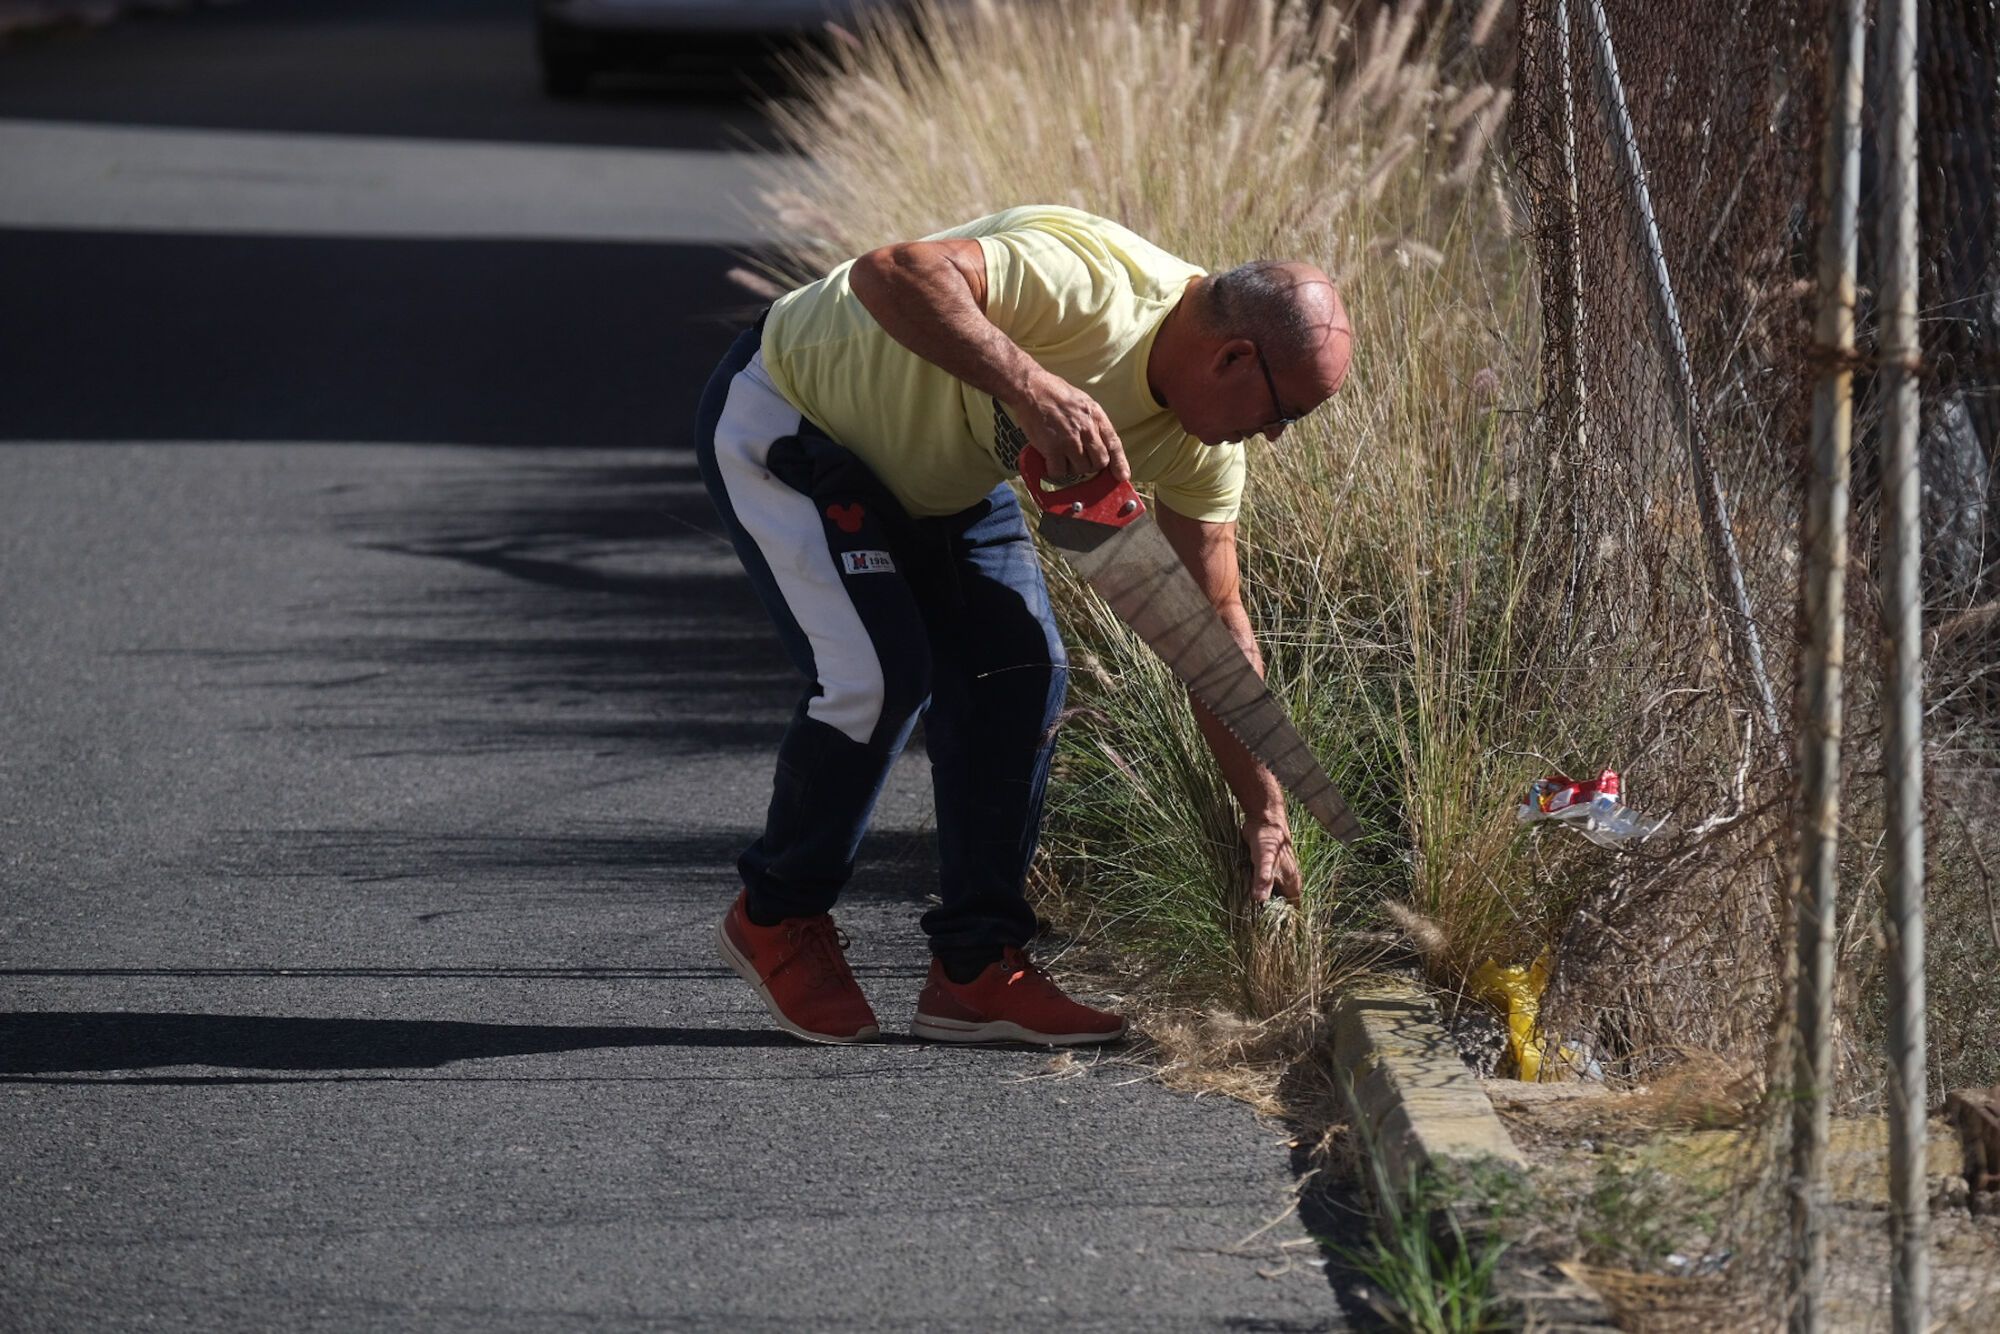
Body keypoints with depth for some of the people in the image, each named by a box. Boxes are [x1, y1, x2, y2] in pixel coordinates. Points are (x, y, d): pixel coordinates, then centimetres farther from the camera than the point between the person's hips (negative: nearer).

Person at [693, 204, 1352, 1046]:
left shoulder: (1199, 444, -8)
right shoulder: (1091, 282, -34)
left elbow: (1213, 616, 1)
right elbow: (893, 274, -45)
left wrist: (1264, 814, 0)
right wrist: (1030, 386, -53)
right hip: (784, 421, -8)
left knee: (1021, 673, -4)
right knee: (878, 675, -19)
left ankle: (975, 970, 3)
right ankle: (775, 919, 3)